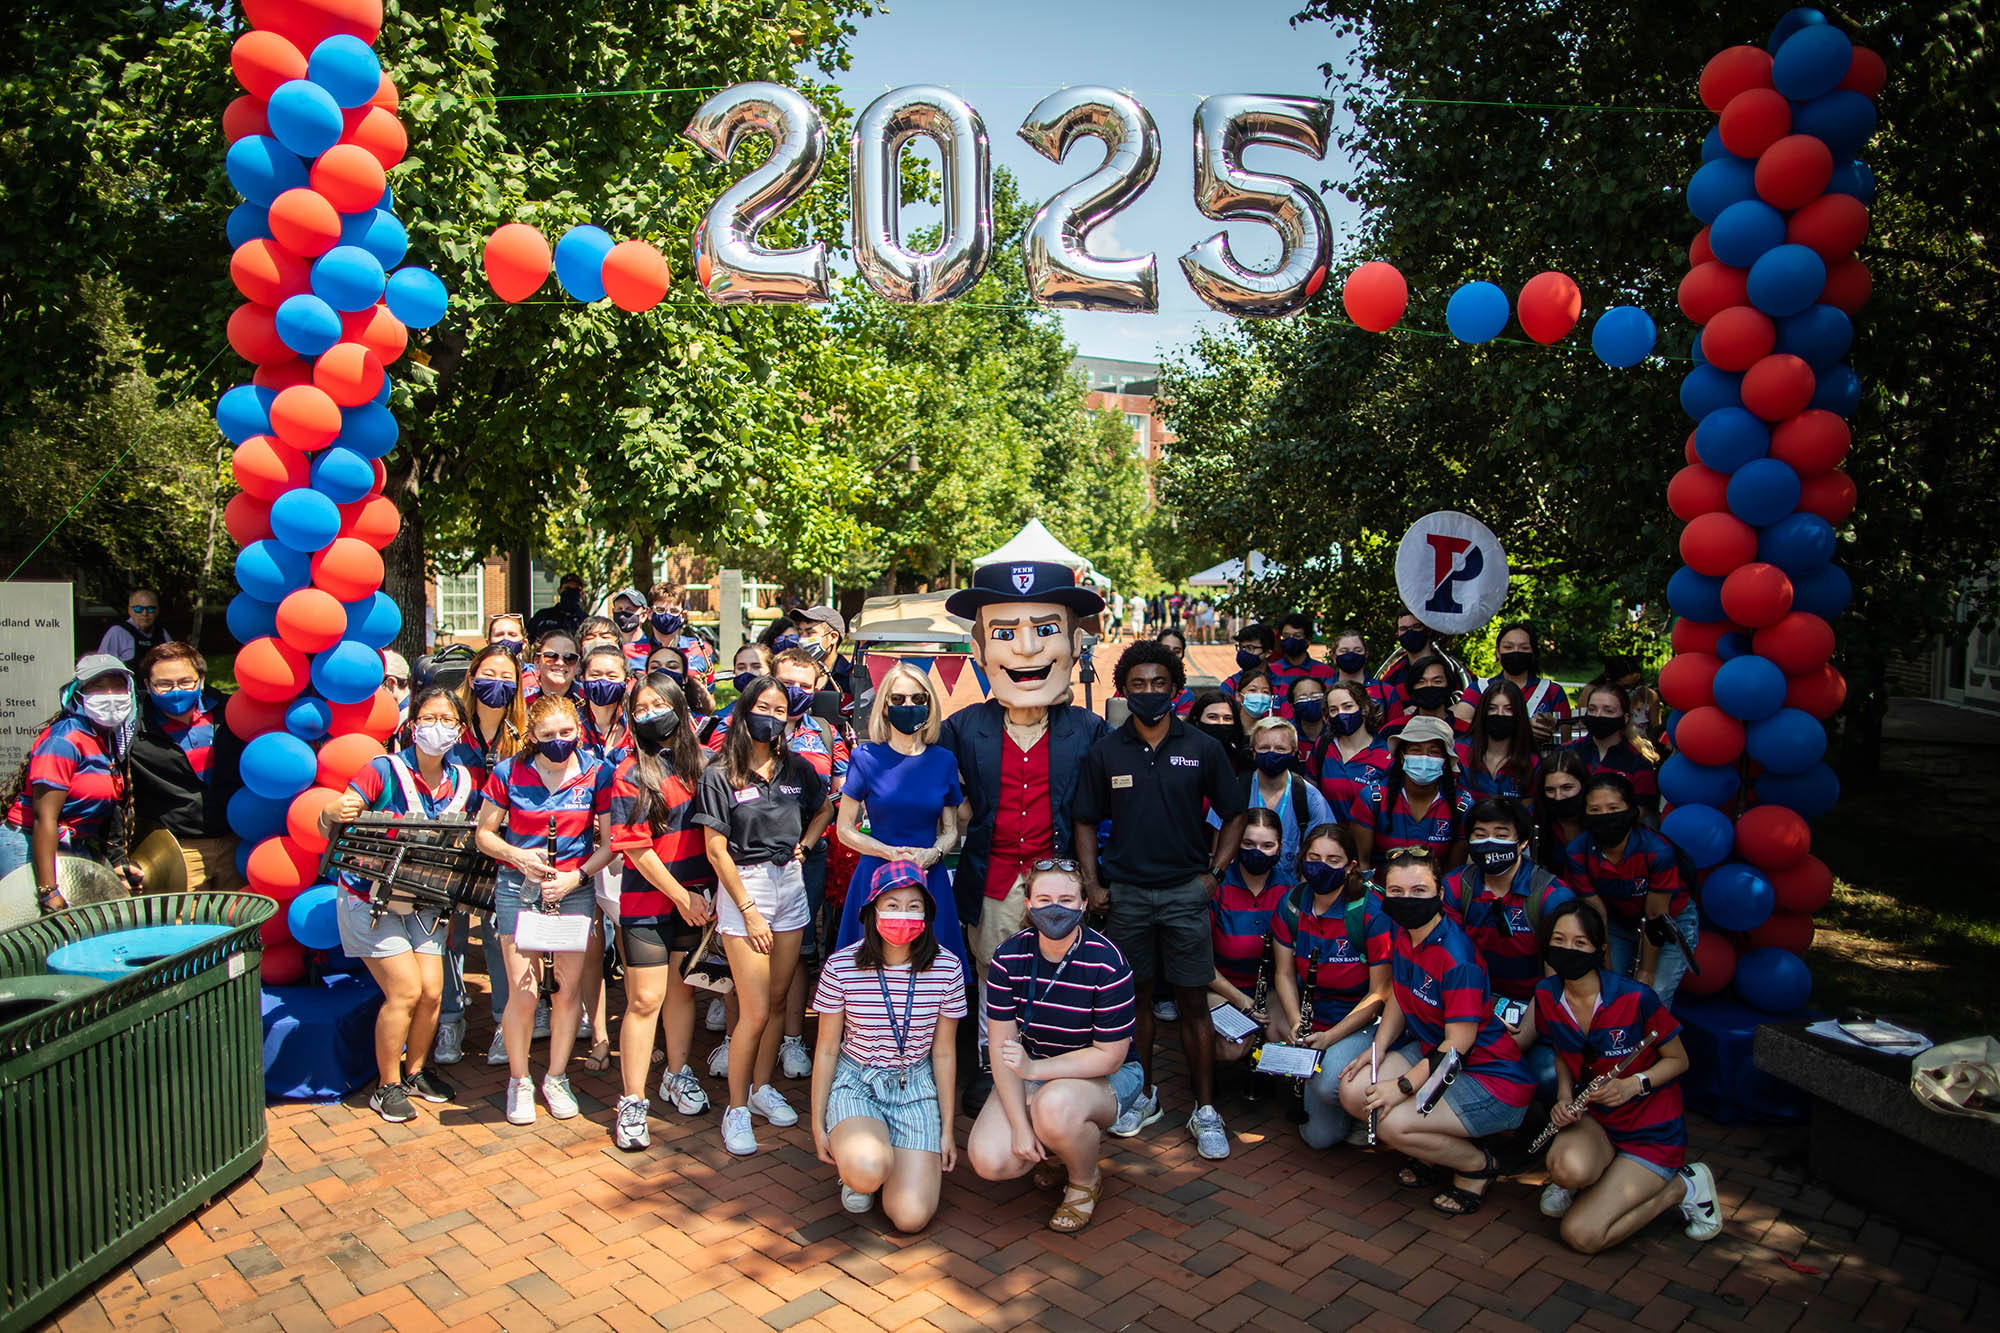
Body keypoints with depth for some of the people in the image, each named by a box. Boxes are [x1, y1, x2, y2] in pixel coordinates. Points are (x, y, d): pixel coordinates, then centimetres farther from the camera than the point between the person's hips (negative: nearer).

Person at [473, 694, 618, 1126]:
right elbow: (484, 833, 4)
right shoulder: (509, 774, -5)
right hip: (518, 888, -1)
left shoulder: (597, 774, -5)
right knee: (523, 993, -1)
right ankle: (519, 1081, 21)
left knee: (570, 987, 5)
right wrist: (518, 856, -14)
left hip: (576, 889, 1)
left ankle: (557, 1078, 24)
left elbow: (609, 841, -1)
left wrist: (578, 875, -15)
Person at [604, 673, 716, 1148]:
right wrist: (681, 896, -10)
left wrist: (709, 892, 2)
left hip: (697, 897, 4)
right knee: (645, 1000, -1)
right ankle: (632, 1101, 10)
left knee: (683, 989, 14)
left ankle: (677, 1075, 32)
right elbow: (637, 849, -11)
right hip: (648, 900, -4)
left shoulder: (699, 763, 5)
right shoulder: (630, 774, -8)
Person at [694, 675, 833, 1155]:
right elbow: (716, 850, -9)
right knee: (756, 1011, -6)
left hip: (790, 884, 5)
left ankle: (762, 1088, 29)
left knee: (778, 999, 10)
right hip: (743, 887, -4)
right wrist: (749, 911, -10)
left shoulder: (797, 769, 5)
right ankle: (736, 1109, 11)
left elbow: (824, 810, 24)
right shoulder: (720, 776, -8)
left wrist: (803, 845, 6)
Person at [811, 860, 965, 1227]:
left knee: (911, 1217, -14)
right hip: (855, 1082, -1)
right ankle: (854, 1171, 6)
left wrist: (947, 1129, 4)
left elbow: (943, 1053, 0)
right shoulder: (841, 966, -12)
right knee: (867, 1172, -33)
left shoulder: (947, 967, -9)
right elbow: (827, 1050, -1)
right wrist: (818, 1124, 2)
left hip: (915, 1087, 1)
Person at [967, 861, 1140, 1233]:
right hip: (1032, 1071, 4)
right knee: (989, 1160, -19)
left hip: (1104, 1075, -3)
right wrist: (1019, 1125, -18)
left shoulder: (1107, 964, -22)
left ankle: (1086, 1180, -3)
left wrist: (1034, 1069, -26)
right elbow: (1001, 1044, -10)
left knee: (1054, 1106, -37)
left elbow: (1109, 1056, -18)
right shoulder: (1009, 956, -11)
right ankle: (1056, 1149, 15)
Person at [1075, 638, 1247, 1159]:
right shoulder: (1105, 752, 2)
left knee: (1193, 1001, 3)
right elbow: (1086, 821, 7)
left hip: (1184, 891, -1)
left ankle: (1205, 1111, 12)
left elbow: (1233, 813, 7)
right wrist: (1091, 884, -1)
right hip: (1125, 894, 1)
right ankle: (1144, 1096, 26)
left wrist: (1215, 872, -1)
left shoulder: (1202, 749, 0)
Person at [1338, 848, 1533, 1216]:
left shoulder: (1457, 957, -27)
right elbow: (1400, 996, 13)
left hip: (1490, 1076, -8)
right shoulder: (1401, 933, -2)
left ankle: (1477, 1165, 5)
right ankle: (1432, 1151, 17)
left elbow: (1459, 1041, -24)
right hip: (1431, 1050, 9)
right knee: (1353, 1092, -7)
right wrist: (1377, 1047, -1)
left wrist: (1404, 1086, -22)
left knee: (1393, 1123, -23)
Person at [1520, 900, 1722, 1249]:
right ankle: (1577, 1181, 5)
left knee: (1581, 1235, -15)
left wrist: (1633, 1085, -23)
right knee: (1567, 1167, -35)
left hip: (1650, 1128, -3)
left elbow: (1678, 1060, -6)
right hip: (1592, 1115, 3)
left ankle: (1681, 1187, 8)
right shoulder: (1547, 996, -6)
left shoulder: (1634, 998, -21)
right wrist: (1564, 1097, -8)